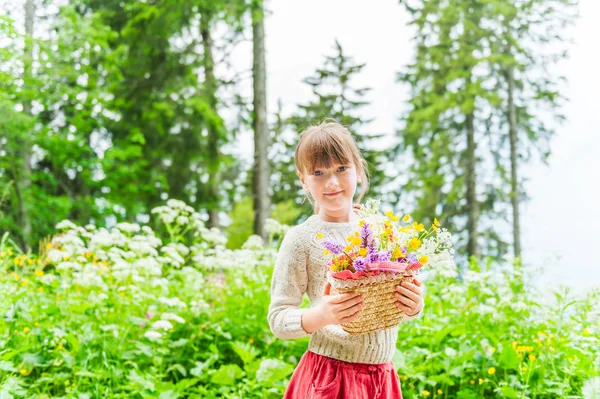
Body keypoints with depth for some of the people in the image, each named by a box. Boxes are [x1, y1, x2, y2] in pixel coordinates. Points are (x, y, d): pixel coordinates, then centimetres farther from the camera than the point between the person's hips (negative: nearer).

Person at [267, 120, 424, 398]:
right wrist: (320, 316, -24)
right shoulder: (301, 239, -8)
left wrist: (413, 305, -10)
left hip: (383, 376, 4)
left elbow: (403, 309, 12)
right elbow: (278, 319, -7)